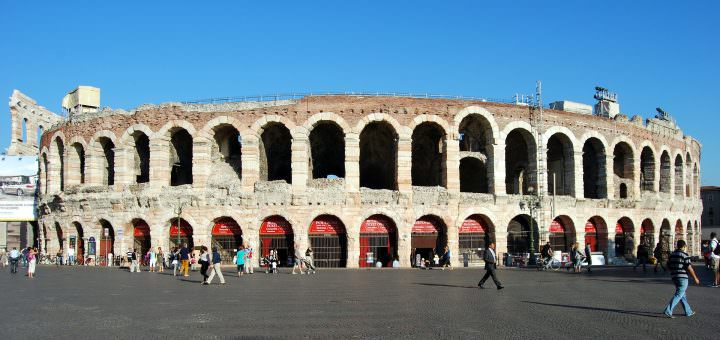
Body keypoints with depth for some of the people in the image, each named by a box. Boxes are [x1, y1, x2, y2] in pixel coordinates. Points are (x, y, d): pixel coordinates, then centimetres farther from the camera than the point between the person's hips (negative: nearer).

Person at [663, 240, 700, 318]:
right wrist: (695, 278, -3)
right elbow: (689, 268, -13)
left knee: (683, 295, 17)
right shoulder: (685, 255, -10)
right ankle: (668, 311, -18)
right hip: (682, 277, -7)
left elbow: (668, 266, 12)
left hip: (674, 277, 7)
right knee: (678, 295, -8)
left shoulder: (672, 254, 10)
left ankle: (688, 312, 26)